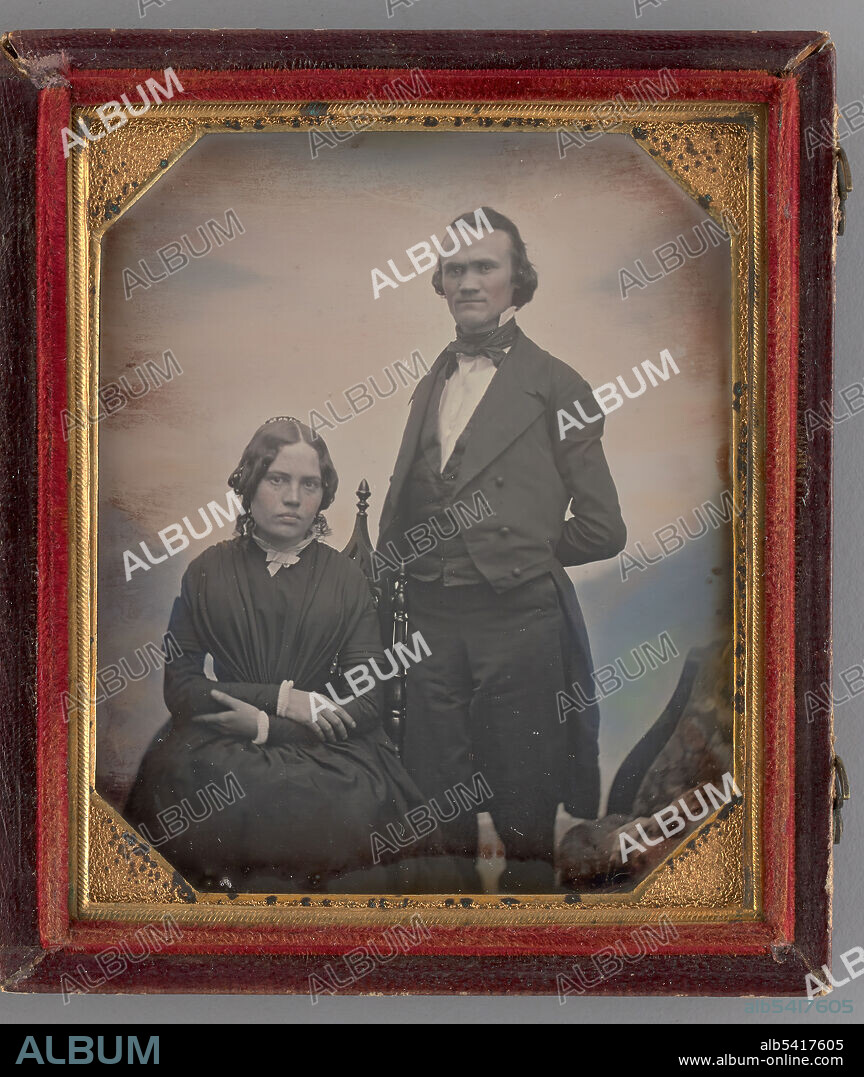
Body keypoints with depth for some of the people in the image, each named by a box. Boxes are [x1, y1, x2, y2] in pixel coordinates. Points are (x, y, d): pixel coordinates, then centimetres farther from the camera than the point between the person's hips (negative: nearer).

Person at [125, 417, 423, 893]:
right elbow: (179, 687, 0)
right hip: (220, 744, -1)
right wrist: (281, 697, -11)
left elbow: (367, 701, 1)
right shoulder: (207, 572, 8)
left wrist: (266, 726, -12)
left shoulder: (345, 578, 9)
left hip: (324, 748, 1)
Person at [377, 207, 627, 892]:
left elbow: (602, 531, 0)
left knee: (524, 827, 3)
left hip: (519, 622, -4)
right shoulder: (430, 387, 15)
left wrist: (520, 555, 6)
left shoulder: (556, 386, -1)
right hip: (432, 623, 5)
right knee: (441, 820, 11)